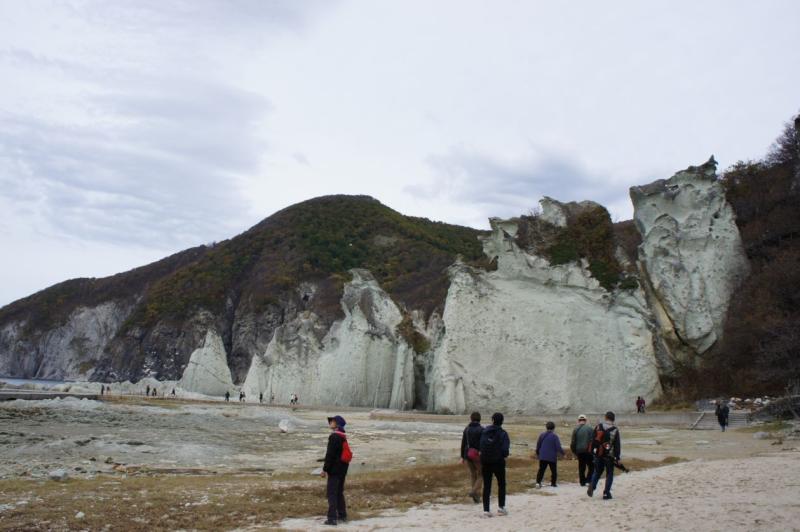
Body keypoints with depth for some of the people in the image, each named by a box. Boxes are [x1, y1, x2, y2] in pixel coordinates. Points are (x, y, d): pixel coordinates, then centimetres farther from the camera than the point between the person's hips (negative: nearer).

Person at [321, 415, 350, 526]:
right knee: (339, 492, 17)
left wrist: (325, 469, -14)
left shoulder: (334, 437, -17)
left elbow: (330, 454, -19)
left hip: (334, 469, -9)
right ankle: (342, 515, 22)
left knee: (332, 493, -4)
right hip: (343, 469, 9)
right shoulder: (343, 437, 12)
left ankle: (332, 518, -5)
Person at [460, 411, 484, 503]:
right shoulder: (481, 430, -9)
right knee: (481, 475, 10)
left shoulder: (466, 429, 5)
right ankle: (474, 491, -10)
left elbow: (463, 443, 6)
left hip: (468, 455, 5)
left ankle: (476, 497, 15)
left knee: (473, 475, 15)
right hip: (478, 456, -5)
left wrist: (462, 457, 13)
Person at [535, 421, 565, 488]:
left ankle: (538, 482, -6)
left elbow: (538, 445, 10)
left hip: (542, 457, 3)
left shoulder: (542, 435, 2)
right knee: (554, 470, 12)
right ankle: (553, 483, 15)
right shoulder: (554, 436, -11)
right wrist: (562, 453, 4)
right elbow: (558, 447, -13)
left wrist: (537, 453, 25)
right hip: (552, 457, -3)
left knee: (541, 470, 5)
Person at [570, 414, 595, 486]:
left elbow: (573, 442, 3)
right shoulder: (589, 428, -5)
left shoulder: (575, 429, 2)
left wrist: (574, 451, 13)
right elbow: (592, 440, -5)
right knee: (591, 466, 8)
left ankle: (582, 482, 11)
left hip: (579, 451, 3)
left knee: (581, 467, 10)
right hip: (588, 451, -3)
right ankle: (588, 479, -3)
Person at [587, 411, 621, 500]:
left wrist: (592, 451, 12)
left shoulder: (598, 427, 1)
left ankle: (592, 486, -5)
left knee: (597, 472, 17)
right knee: (609, 474, 9)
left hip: (598, 454, 3)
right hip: (609, 455, -3)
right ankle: (606, 493, 5)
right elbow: (617, 445, -7)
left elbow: (593, 440, 4)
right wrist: (617, 457, -2)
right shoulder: (615, 430, -7)